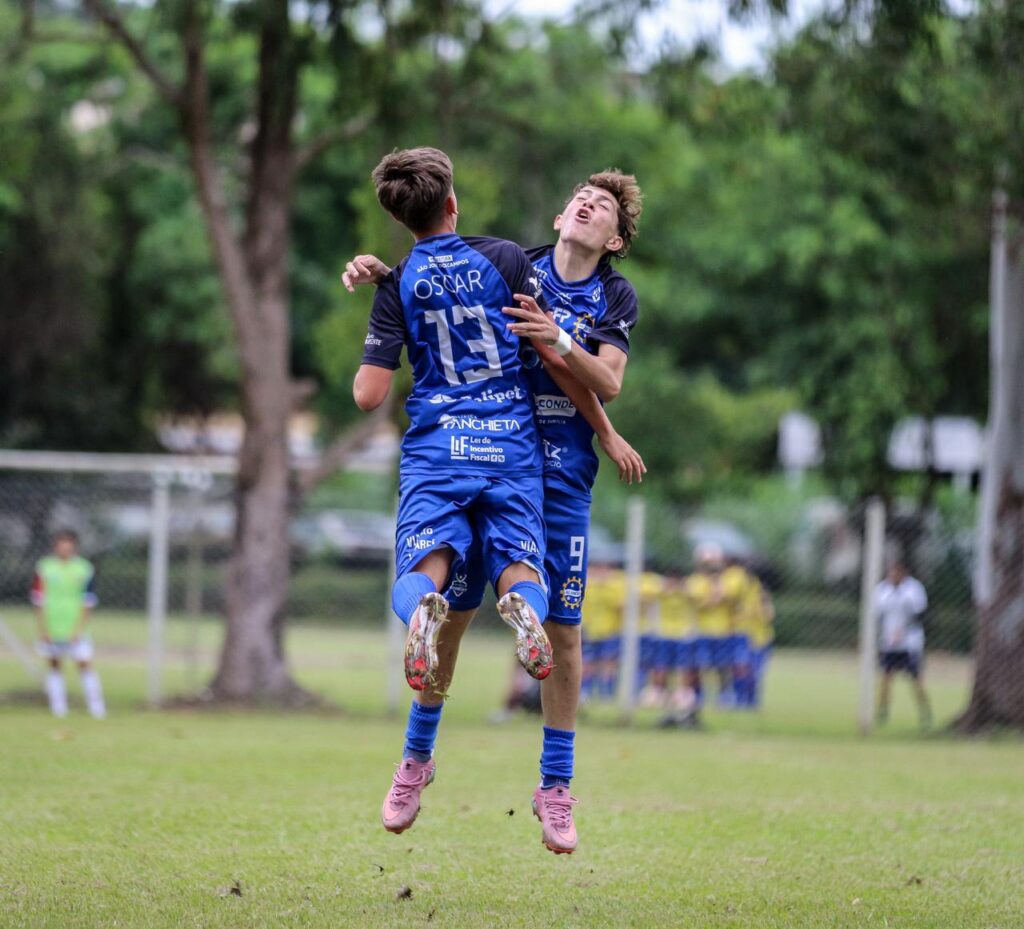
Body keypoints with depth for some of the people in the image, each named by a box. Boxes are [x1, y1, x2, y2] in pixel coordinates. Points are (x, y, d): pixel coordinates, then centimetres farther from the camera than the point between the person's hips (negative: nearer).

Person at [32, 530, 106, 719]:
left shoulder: (85, 569, -1)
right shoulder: (44, 568, -1)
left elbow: (88, 603, 0)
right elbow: (39, 601, 1)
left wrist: (79, 630, -8)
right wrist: (43, 630, -5)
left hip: (75, 630, -1)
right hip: (51, 630, 1)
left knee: (85, 664, -8)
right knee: (54, 665, 7)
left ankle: (96, 708, -6)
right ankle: (58, 707, 14)